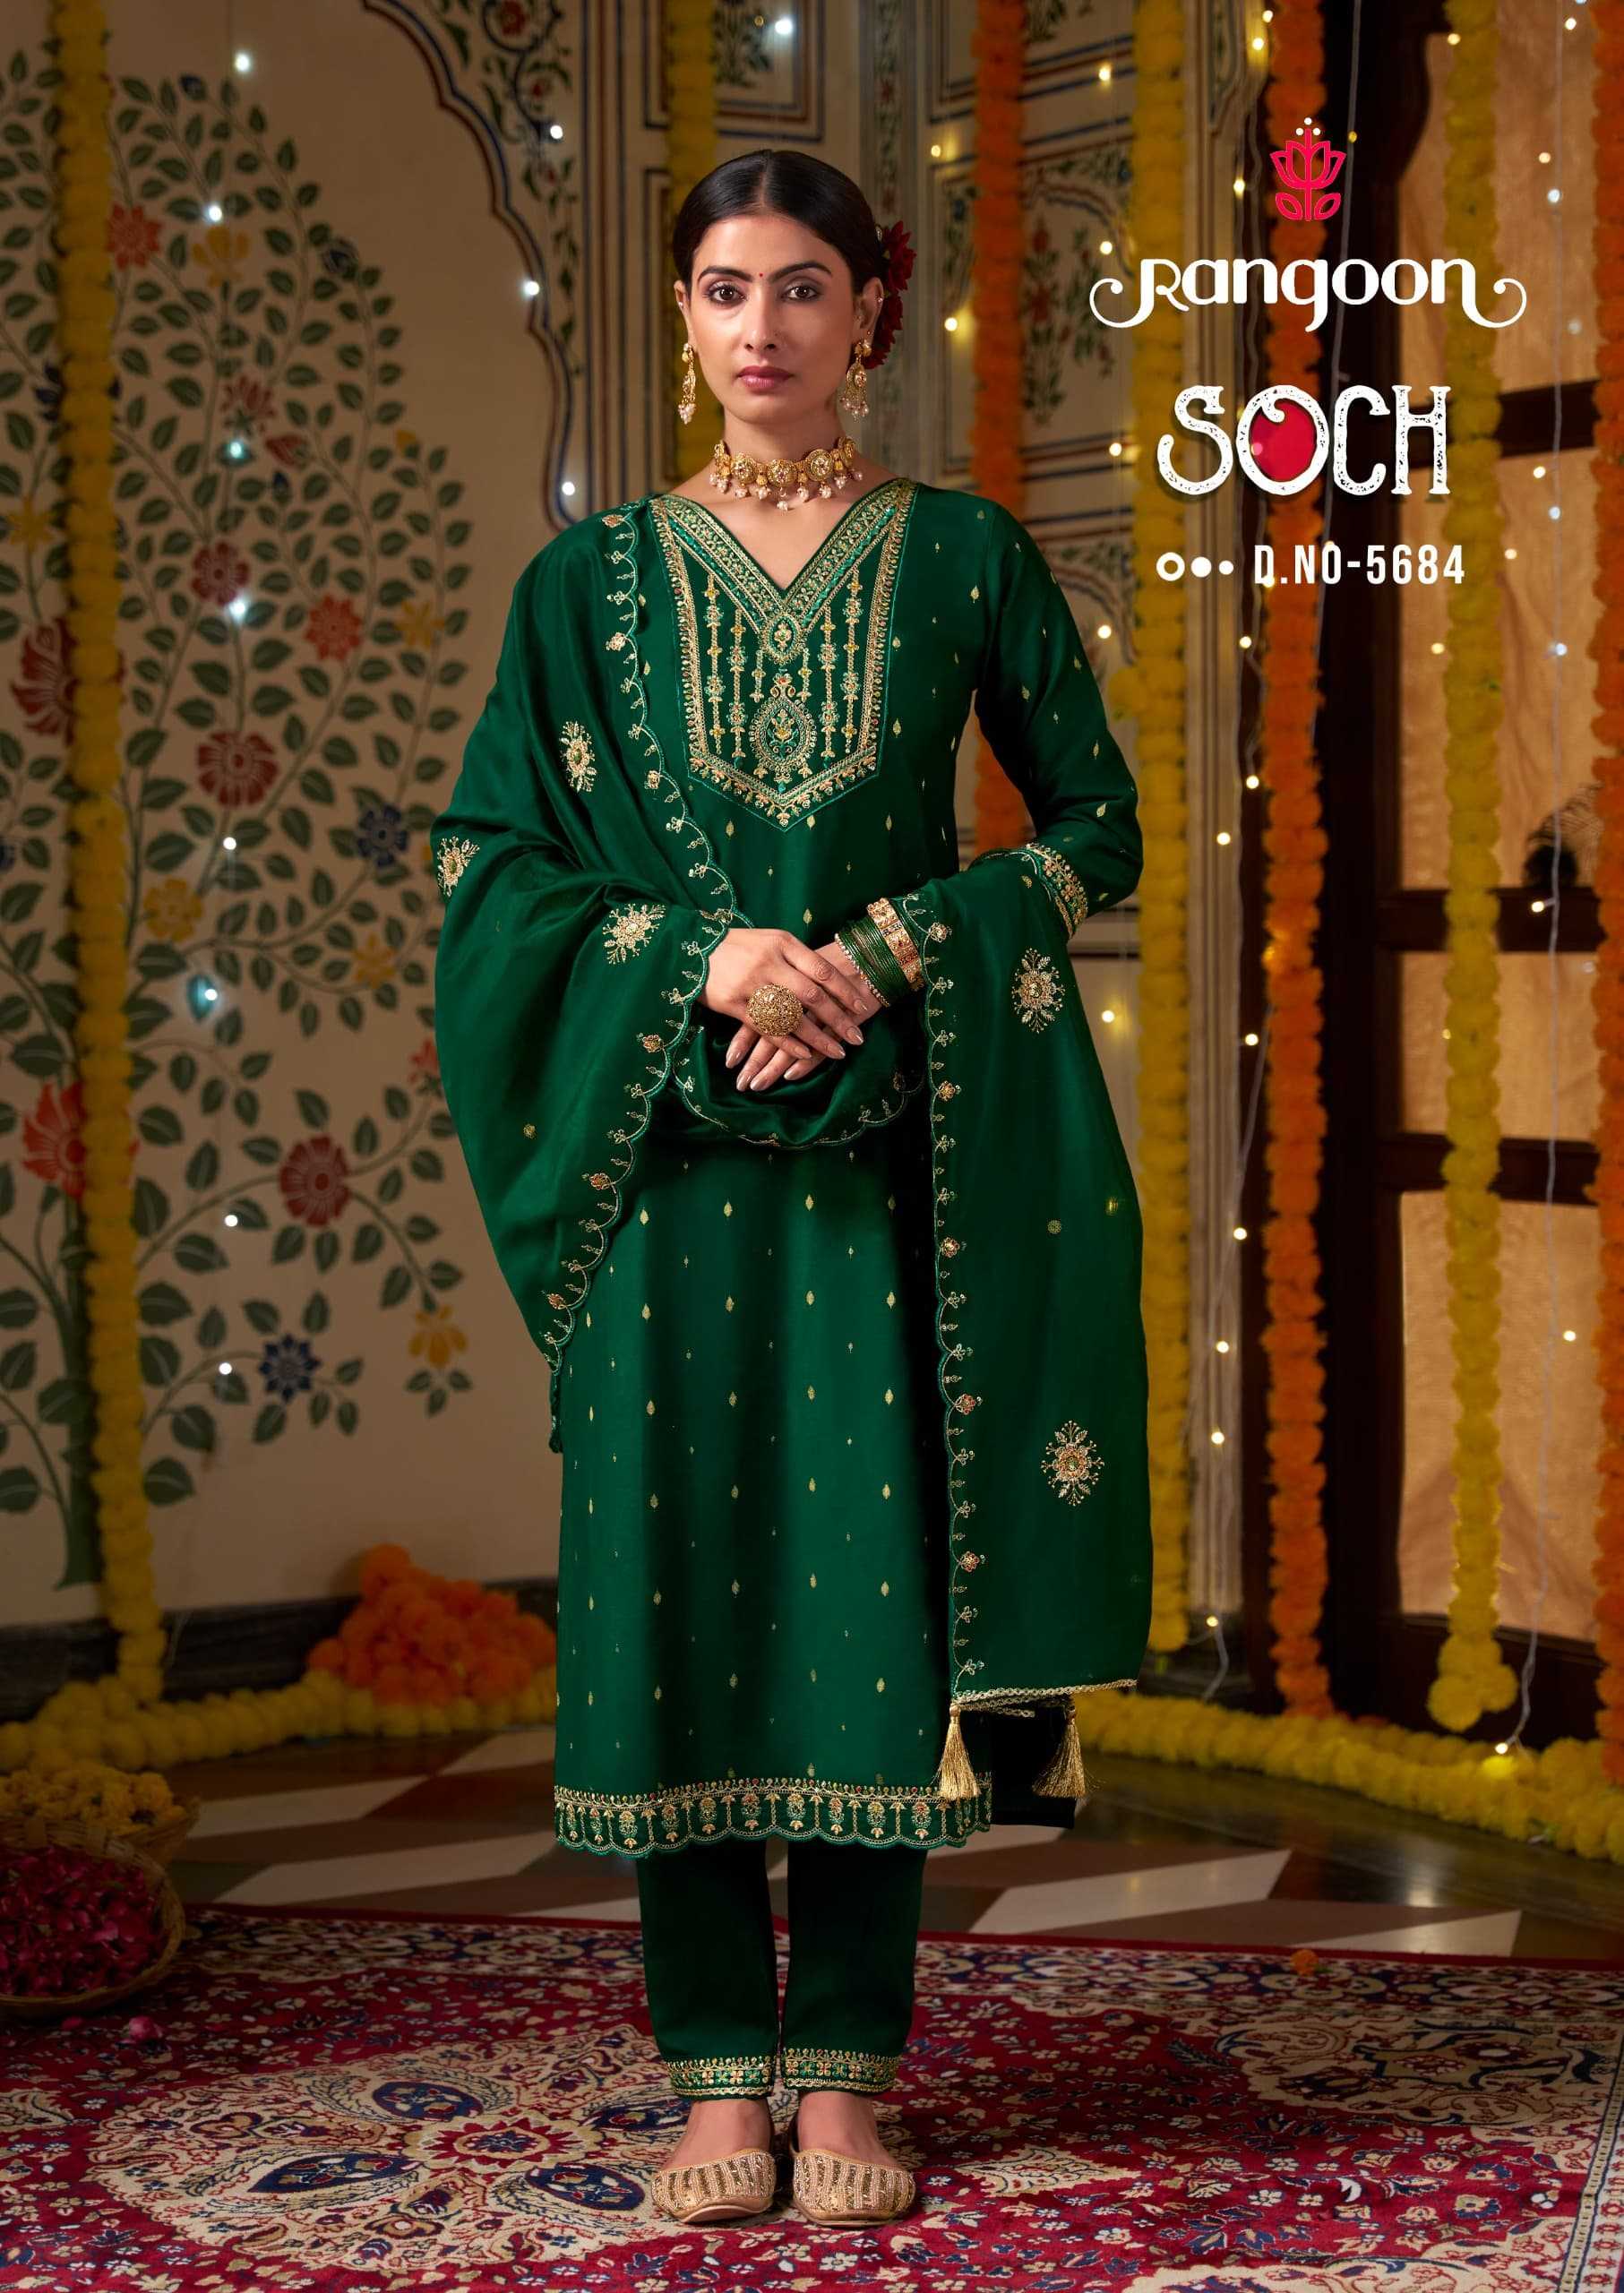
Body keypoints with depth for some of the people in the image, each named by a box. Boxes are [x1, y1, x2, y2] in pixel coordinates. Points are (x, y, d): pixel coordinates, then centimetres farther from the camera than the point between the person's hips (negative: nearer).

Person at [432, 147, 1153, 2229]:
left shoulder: (963, 555, 6)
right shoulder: (593, 575, 8)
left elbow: (1098, 830, 6)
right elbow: (490, 860, 4)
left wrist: (884, 957, -9)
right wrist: (704, 956, -11)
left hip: (889, 1142, 0)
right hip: (664, 1155, 1)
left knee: (872, 1584, -2)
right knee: (678, 1573, 0)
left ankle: (844, 2076, 8)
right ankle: (714, 2075, 10)